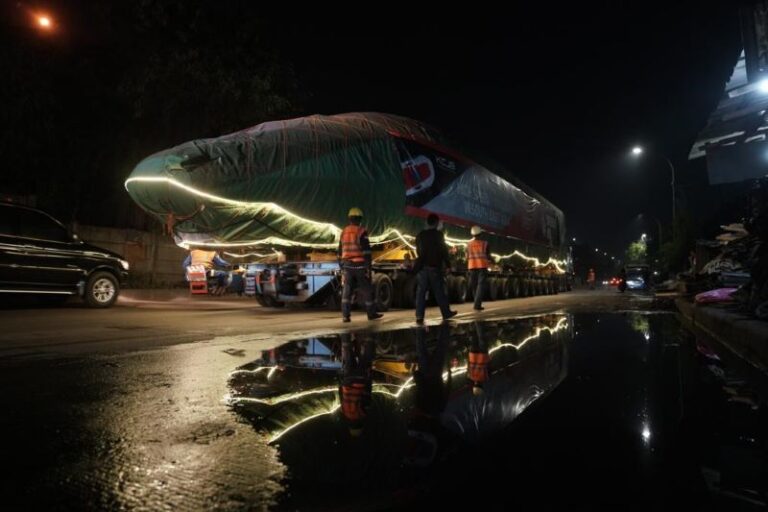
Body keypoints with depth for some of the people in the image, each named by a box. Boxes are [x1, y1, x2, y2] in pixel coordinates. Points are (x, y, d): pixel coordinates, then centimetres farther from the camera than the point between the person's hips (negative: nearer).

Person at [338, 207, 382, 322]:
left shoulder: (344, 232, 9)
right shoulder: (362, 232, -9)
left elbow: (340, 252, 13)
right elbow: (366, 251, -14)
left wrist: (342, 268, 20)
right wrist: (368, 268, -12)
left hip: (347, 266, 4)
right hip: (360, 266, -4)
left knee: (346, 291, 4)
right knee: (367, 290, 7)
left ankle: (345, 315, -3)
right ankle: (371, 313, 16)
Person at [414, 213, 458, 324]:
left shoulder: (420, 235, 8)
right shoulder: (439, 235, -5)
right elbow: (443, 251, -6)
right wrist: (447, 265, 1)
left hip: (422, 267, 3)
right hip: (435, 267, -3)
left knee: (421, 291, 0)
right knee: (439, 291, 7)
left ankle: (419, 316, -6)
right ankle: (446, 313, 17)